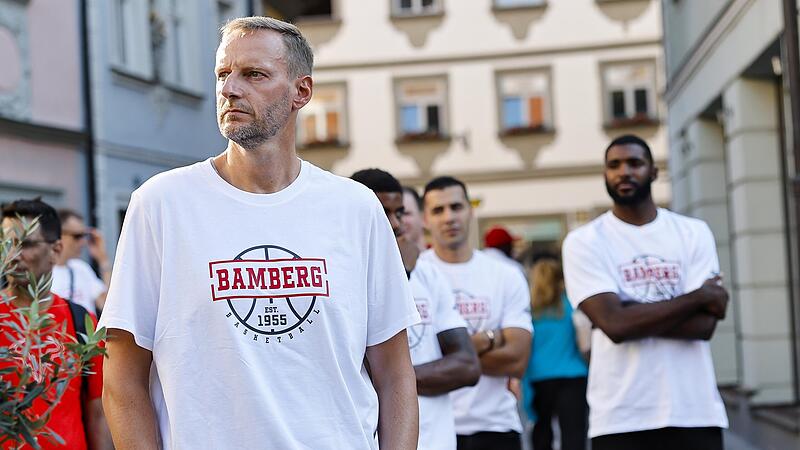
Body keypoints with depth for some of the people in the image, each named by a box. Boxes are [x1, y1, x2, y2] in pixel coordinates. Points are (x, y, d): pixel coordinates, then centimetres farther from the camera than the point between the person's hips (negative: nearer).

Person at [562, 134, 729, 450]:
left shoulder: (693, 232, 6)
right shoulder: (584, 242, 0)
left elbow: (704, 324, -4)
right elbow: (614, 324, -14)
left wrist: (637, 317, -13)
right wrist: (698, 297, -7)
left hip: (695, 413, 2)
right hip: (621, 420, -1)